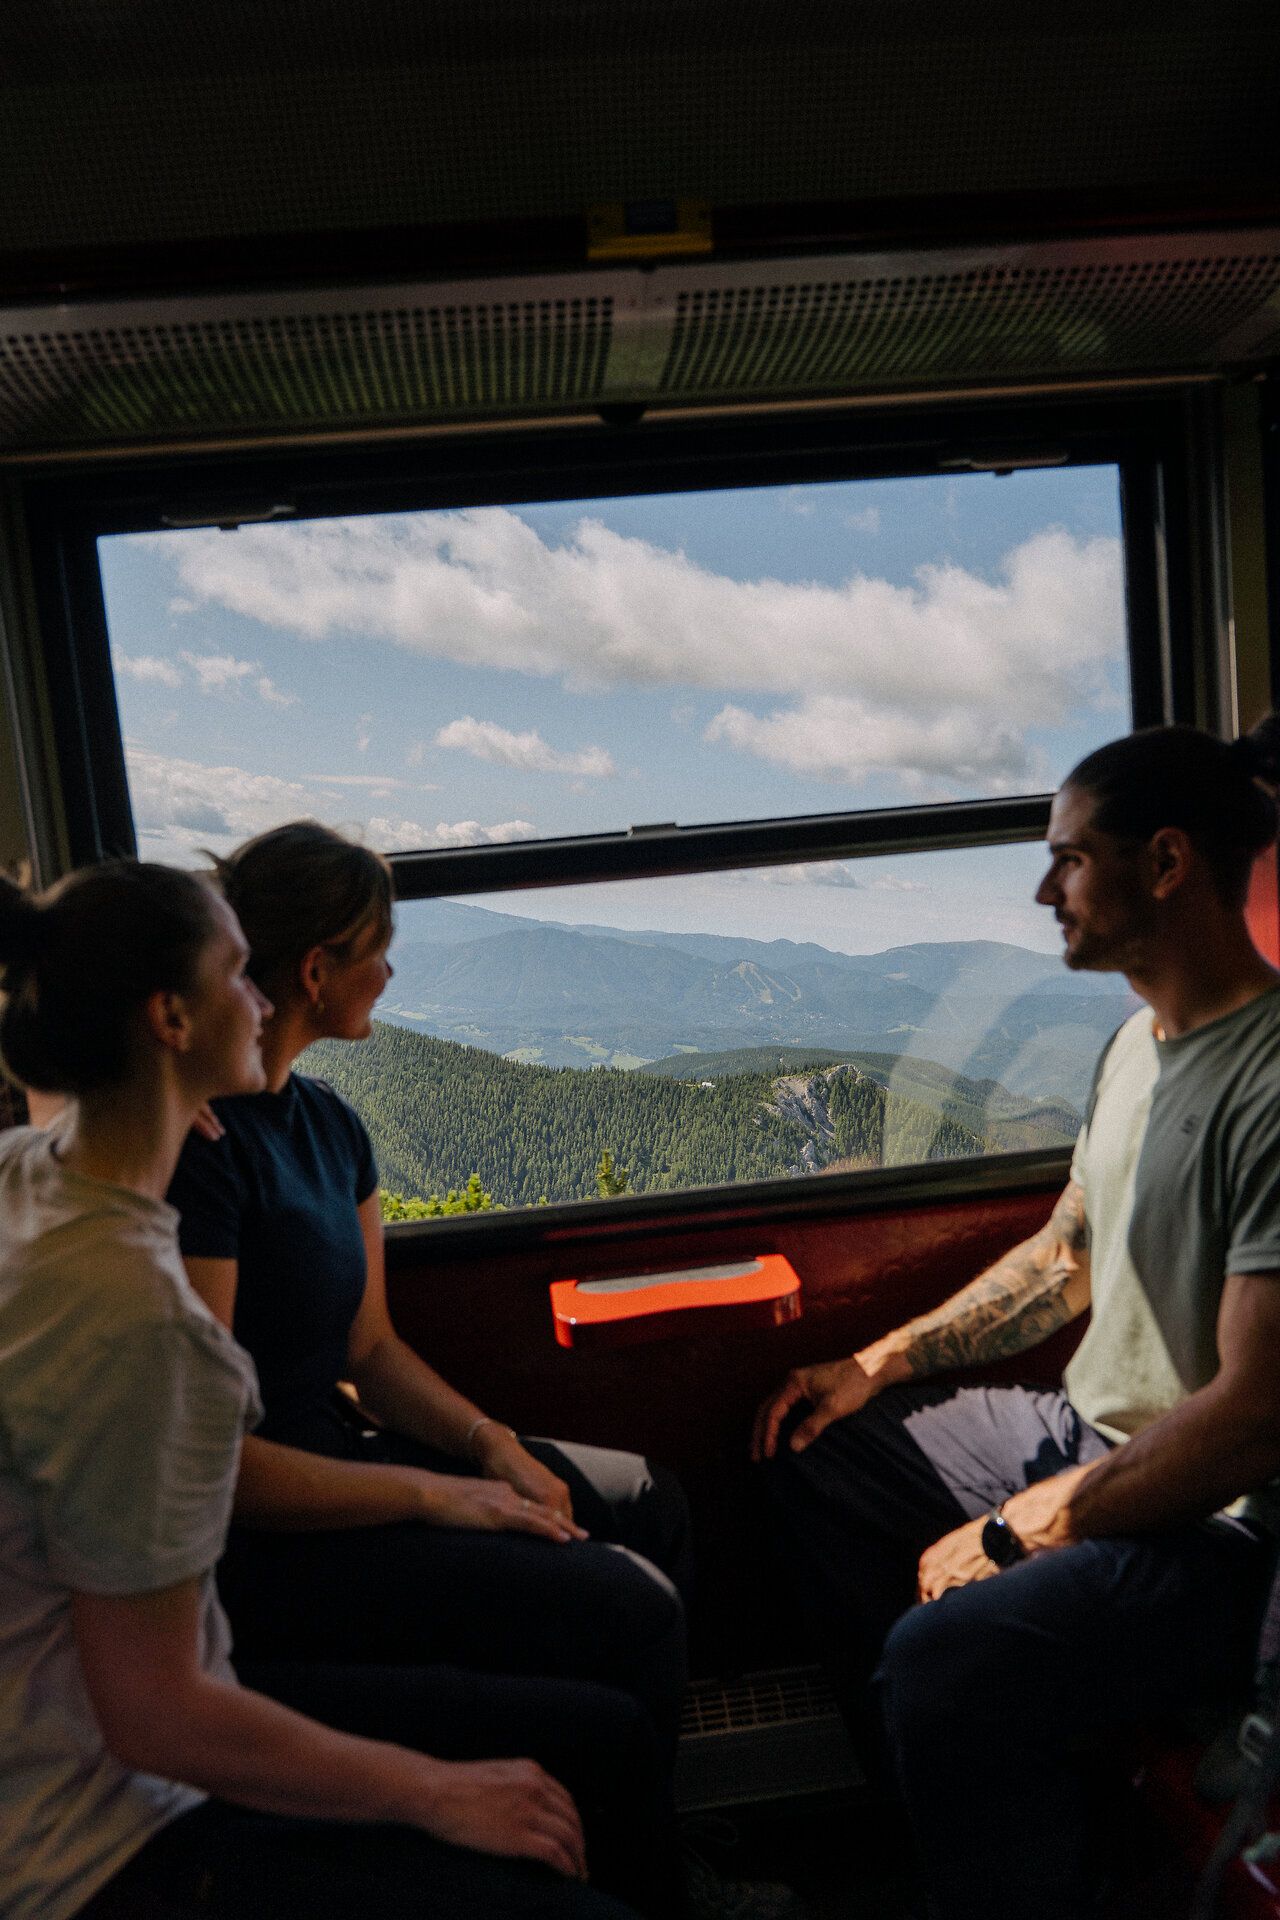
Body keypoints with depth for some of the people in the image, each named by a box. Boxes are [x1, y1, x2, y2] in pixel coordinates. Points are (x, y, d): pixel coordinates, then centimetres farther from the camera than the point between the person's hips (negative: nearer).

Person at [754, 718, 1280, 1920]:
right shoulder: (1138, 1042, 6)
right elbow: (1066, 1258, 16)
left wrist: (1019, 1532, -18)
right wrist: (877, 1365, 11)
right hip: (1094, 1436, 10)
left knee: (947, 1657, -32)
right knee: (810, 1446, 15)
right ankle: (920, 1787, 28)